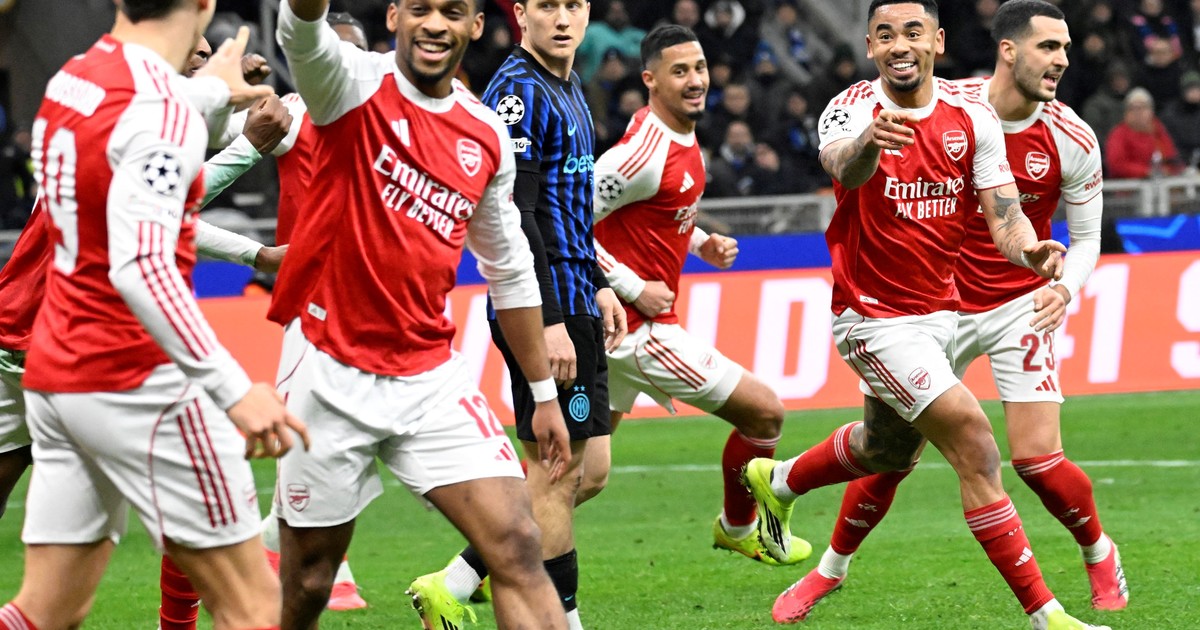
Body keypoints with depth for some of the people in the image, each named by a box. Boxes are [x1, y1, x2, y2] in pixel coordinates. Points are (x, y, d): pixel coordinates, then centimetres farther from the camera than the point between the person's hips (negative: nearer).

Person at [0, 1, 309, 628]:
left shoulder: (70, 79, 9)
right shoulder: (163, 113, -18)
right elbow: (141, 267, -28)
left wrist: (210, 89, 52)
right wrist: (234, 389, -31)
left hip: (52, 378, 9)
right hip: (136, 382, -9)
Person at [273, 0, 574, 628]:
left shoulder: (488, 137, 6)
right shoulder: (355, 86, -7)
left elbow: (509, 271, 17)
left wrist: (544, 393, 18)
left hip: (430, 377, 4)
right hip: (330, 370, -3)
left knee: (518, 547, -11)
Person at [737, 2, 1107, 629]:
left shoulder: (972, 117, -3)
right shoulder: (853, 111, -18)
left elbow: (1003, 214, -6)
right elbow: (844, 168, -41)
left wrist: (1030, 250, -30)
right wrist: (869, 143, -66)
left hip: (938, 309, 7)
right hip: (873, 315, -7)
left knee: (888, 450, 26)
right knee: (975, 445, -17)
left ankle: (776, 482, 54)